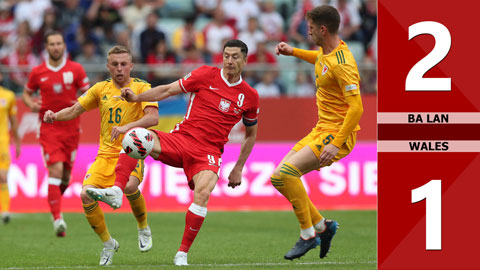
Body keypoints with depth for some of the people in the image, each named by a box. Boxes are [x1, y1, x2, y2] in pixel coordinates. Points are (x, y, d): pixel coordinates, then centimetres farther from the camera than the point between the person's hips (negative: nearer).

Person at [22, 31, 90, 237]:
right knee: (56, 169, -16)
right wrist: (32, 104, -7)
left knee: (66, 173, 7)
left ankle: (55, 198, 40)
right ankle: (57, 218, -20)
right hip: (49, 128, -2)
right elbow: (26, 93, 15)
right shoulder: (38, 72, 2)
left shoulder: (76, 69, 2)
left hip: (71, 126, 2)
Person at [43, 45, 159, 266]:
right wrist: (54, 116, -3)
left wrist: (127, 127, -31)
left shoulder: (141, 88, -2)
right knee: (86, 194, -17)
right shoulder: (101, 89, 12)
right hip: (106, 154, 4)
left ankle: (143, 227, -3)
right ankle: (108, 243, 4)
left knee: (129, 186, -35)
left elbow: (153, 117, -16)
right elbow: (75, 110, 18)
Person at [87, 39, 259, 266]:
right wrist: (136, 98, -8)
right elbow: (168, 90, 5)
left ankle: (182, 254, -19)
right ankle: (116, 191, -35)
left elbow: (251, 134, 20)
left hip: (208, 152, -1)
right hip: (180, 139, 1)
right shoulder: (206, 75, 3)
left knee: (203, 192, -30)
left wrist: (238, 169, 14)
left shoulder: (249, 96, 7)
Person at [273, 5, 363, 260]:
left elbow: (356, 108, -27)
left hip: (337, 134, -10)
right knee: (280, 176, 5)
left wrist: (336, 144, -31)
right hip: (321, 130, 10)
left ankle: (309, 234, -10)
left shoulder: (341, 64, -22)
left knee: (286, 172, -22)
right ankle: (321, 226, 14)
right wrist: (293, 52, 25)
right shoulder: (326, 52, 7)